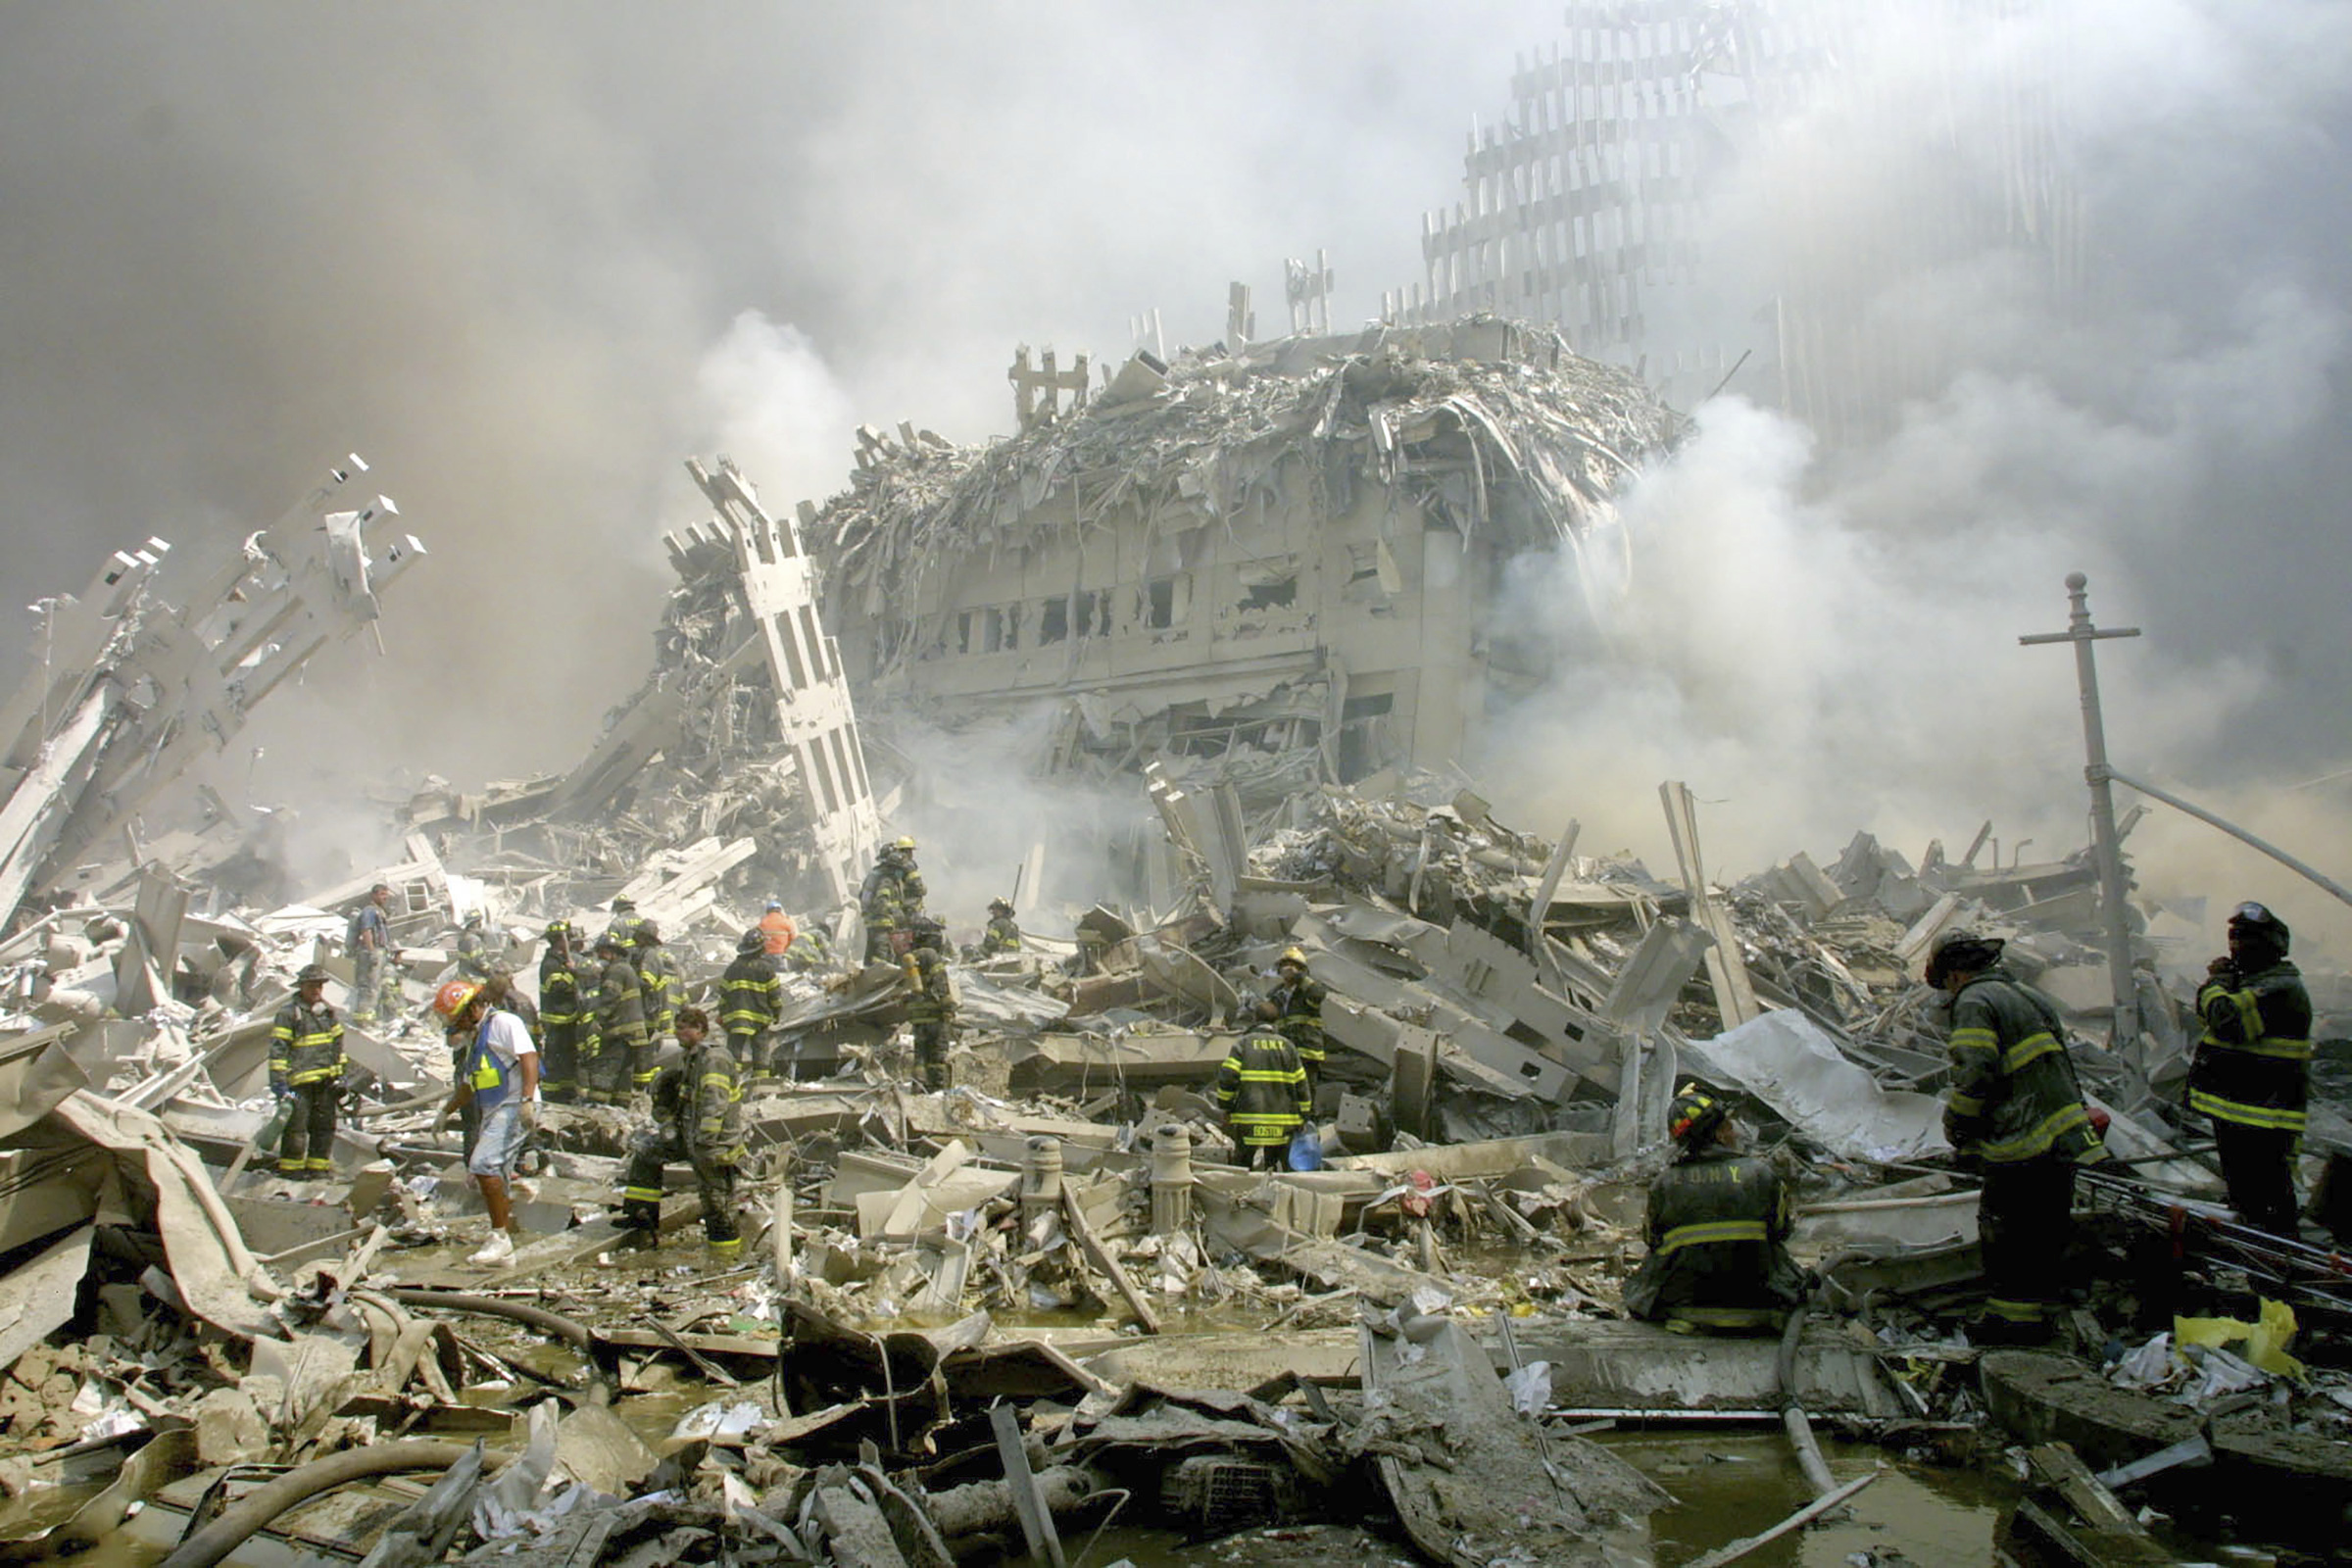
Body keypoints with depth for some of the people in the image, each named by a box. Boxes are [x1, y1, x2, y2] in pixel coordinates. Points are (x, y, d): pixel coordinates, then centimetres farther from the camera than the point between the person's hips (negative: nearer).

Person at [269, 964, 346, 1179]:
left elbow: (337, 1045, 22)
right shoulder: (288, 1013, -6)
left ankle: (318, 1167, 19)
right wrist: (279, 1081, -14)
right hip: (299, 1079, -6)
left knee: (324, 1125, 9)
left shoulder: (328, 1012, 15)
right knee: (296, 1125, -4)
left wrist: (339, 1076, 18)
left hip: (325, 1080, 6)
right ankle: (290, 1167, 7)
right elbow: (278, 1049, -9)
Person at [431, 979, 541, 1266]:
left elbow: (529, 1057, -19)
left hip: (513, 1107, -10)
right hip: (492, 1113, 10)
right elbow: (468, 1084, 36)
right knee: (495, 1178, 8)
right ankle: (505, 1249, 13)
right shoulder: (478, 1036, 25)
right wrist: (446, 1112, 40)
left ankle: (500, 1237, -16)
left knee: (484, 1164, -21)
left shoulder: (504, 1022, -6)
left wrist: (527, 1099, -28)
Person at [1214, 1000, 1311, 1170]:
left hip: (1249, 1120, -3)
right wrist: (1304, 1115, 17)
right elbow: (1300, 1084, 9)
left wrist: (1226, 1107, 4)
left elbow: (1227, 1077, -8)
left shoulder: (1242, 1044, 0)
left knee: (1244, 1162, 5)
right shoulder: (1286, 1045, 9)